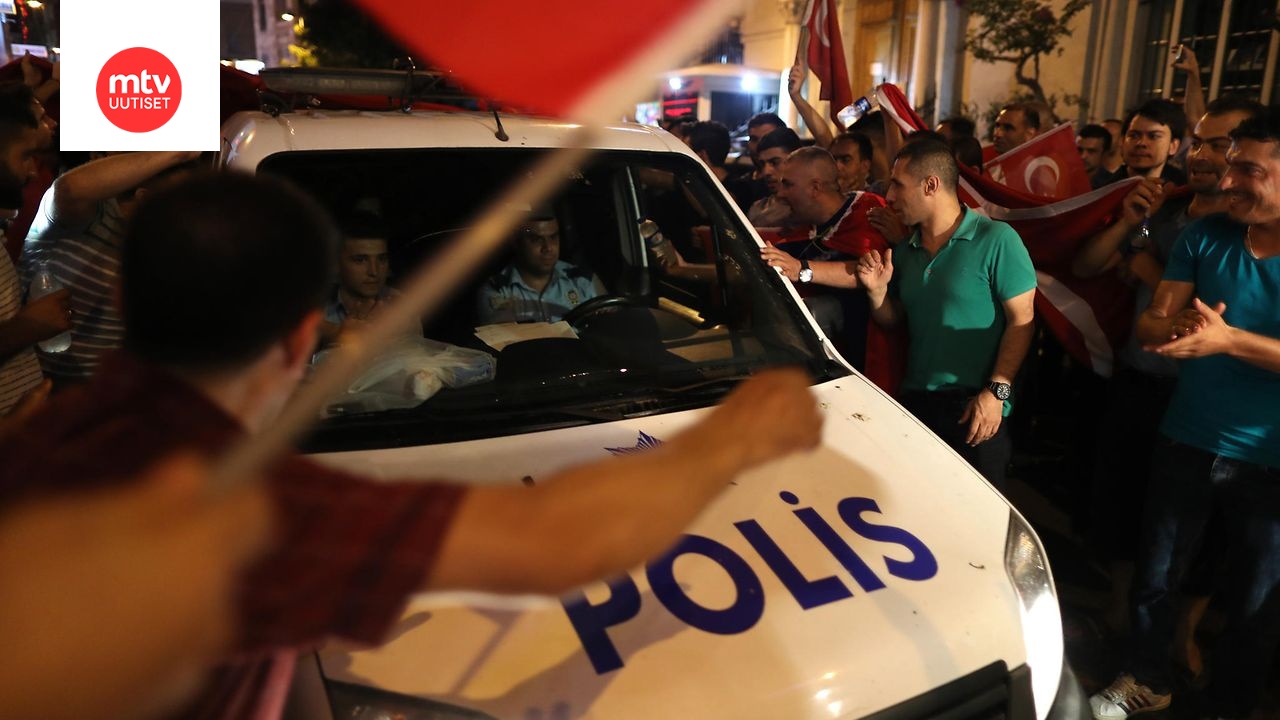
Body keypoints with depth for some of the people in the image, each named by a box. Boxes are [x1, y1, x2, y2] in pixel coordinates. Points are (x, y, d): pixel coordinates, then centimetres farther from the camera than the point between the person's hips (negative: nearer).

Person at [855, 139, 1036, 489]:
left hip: (975, 410, -6)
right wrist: (877, 290, -2)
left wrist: (996, 392, -17)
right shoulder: (905, 252, 11)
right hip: (914, 401, 6)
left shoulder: (996, 240, -8)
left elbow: (1022, 320, -10)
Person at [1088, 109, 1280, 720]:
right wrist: (1177, 325, -27)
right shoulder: (1205, 237, -3)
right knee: (1155, 575, 17)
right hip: (1186, 443, 3)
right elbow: (1149, 325, -5)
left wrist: (1228, 339, -33)